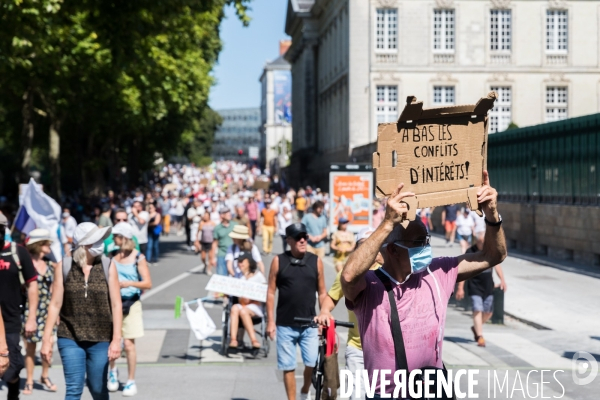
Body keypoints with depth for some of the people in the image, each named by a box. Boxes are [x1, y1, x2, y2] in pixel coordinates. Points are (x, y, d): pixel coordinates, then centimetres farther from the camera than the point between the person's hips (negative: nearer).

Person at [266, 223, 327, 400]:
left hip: (309, 324, 1)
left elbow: (322, 292, 8)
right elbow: (271, 292, 2)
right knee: (288, 367, 4)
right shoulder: (278, 261, -1)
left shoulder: (316, 261, 3)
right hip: (285, 325, -1)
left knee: (312, 363, -5)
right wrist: (270, 321, -2)